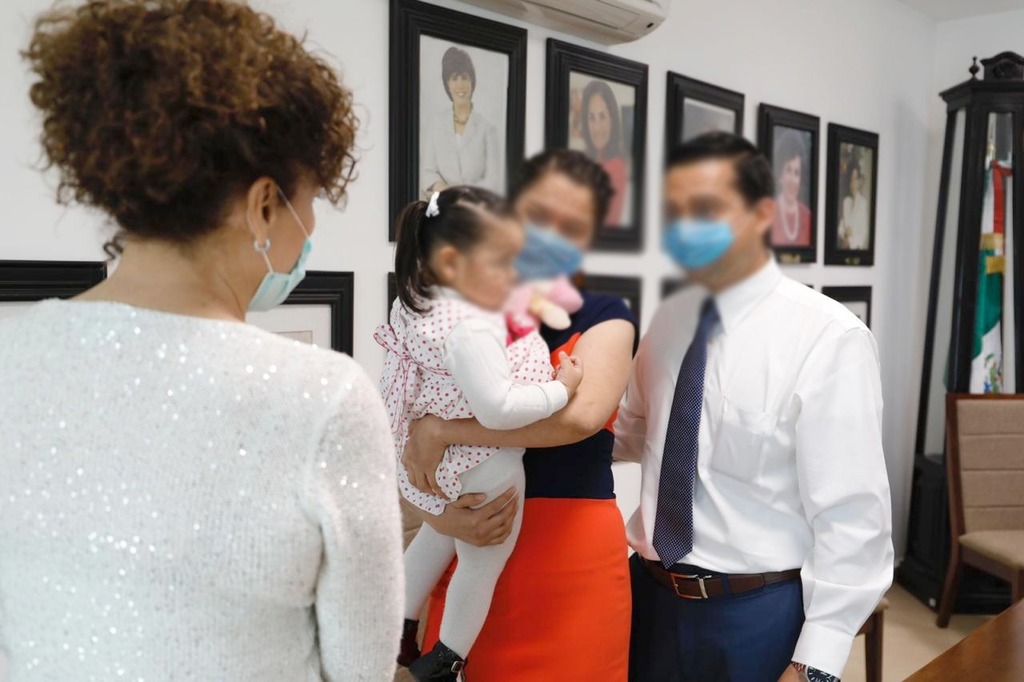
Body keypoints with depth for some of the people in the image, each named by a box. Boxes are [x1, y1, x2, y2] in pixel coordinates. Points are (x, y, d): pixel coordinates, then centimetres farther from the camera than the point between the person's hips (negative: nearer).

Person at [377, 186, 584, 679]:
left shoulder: (416, 300, -4)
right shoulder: (471, 329, -33)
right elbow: (497, 409, -36)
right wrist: (561, 389, -24)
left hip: (443, 455, 9)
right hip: (487, 466, -9)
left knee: (441, 533, 31)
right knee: (485, 561, 14)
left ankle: (401, 629, 48)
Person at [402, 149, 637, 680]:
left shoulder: (605, 318, -2)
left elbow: (581, 413, -23)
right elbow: (406, 450, 4)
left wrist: (441, 430, -19)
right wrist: (436, 514, -15)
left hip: (573, 562, -1)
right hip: (468, 556, 2)